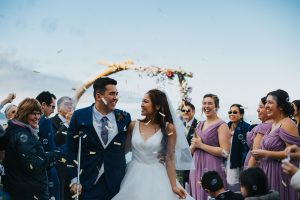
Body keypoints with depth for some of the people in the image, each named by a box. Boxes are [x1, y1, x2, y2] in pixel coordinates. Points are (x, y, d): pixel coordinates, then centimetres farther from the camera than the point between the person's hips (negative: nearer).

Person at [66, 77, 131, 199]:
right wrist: (74, 180, -7)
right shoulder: (80, 116, -2)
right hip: (87, 184, -2)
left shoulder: (125, 118, 3)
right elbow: (71, 150, -1)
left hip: (116, 183, 2)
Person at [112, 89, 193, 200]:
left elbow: (169, 158, -6)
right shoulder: (133, 125, 0)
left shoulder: (168, 128, -6)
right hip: (134, 175, 2)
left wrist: (174, 185, -9)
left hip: (156, 176, -2)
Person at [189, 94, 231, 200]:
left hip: (212, 168, -6)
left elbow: (225, 152, -16)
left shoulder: (221, 125, -7)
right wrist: (194, 145, -4)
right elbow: (192, 149, 20)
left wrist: (201, 145, -13)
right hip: (197, 167, 6)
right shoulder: (200, 125, 14)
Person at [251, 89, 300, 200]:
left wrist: (266, 154, -18)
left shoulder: (287, 125, -14)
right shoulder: (274, 123, 12)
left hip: (280, 174, -8)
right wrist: (260, 154, 7)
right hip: (269, 172, 8)